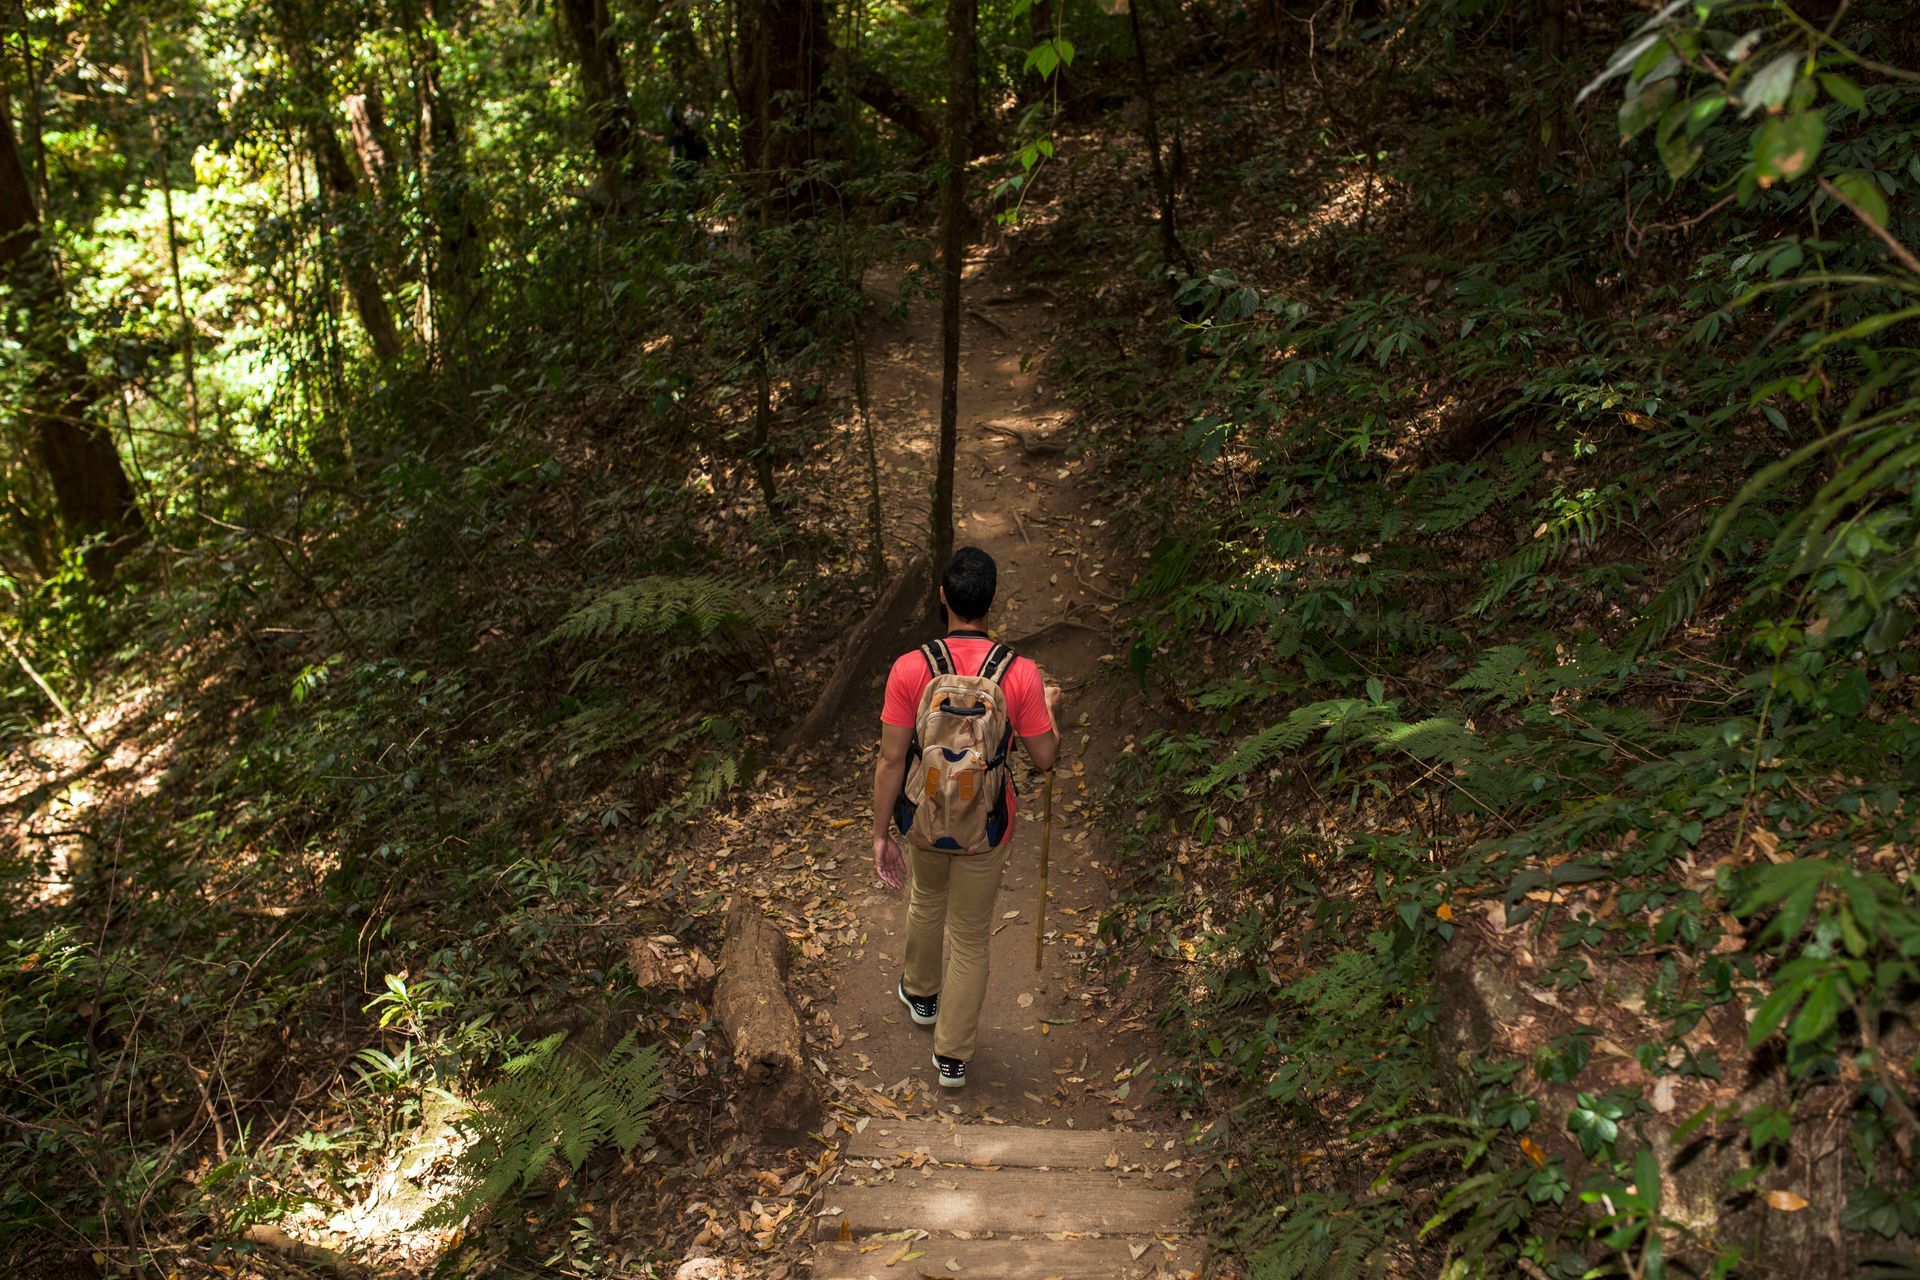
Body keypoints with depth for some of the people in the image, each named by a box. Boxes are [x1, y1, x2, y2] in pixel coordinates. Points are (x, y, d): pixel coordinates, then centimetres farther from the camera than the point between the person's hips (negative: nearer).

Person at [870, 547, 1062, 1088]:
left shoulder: (909, 668, -20)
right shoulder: (1020, 674, -20)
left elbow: (891, 759, -15)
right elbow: (1044, 757, -10)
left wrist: (881, 832, -3)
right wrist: (1048, 708, 11)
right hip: (986, 829, -1)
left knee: (925, 904, 31)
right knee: (970, 937, 17)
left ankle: (922, 994, 56)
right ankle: (953, 1055, 29)